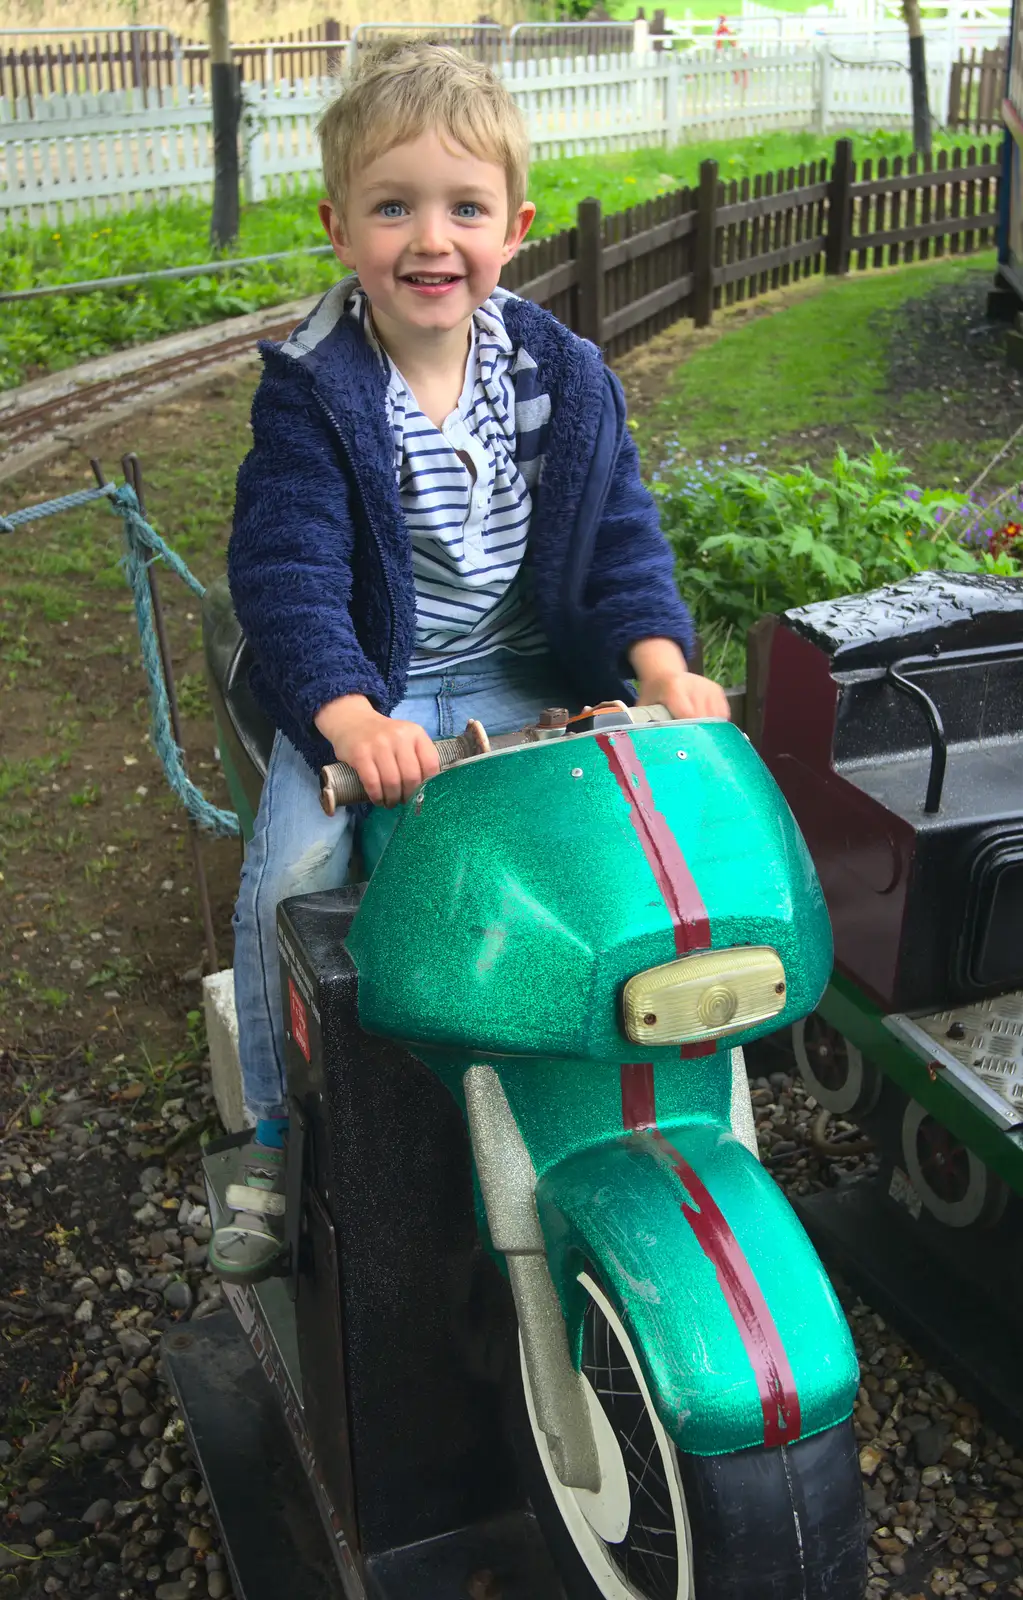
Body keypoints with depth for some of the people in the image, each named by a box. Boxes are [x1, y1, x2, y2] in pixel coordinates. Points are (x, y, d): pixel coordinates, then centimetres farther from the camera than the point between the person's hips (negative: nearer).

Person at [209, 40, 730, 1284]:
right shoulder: (311, 392, -12)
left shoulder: (563, 375, -1)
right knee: (289, 874, -19)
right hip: (361, 684, -2)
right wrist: (350, 717, -38)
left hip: (523, 675, 3)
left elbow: (620, 531, 0)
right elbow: (286, 572, -21)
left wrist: (661, 662, -20)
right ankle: (278, 1135, 6)